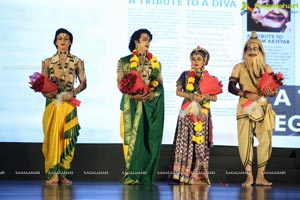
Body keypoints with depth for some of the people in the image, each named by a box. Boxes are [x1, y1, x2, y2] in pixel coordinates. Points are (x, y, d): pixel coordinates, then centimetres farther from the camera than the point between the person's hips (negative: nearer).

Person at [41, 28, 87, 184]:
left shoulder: (77, 62, 7)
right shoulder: (47, 62, 9)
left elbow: (83, 83, 5)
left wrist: (73, 93, -11)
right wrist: (45, 92, -14)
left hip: (69, 103, 0)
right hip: (52, 103, 0)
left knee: (67, 137, -2)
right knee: (52, 136, -5)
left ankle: (63, 173, 4)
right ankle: (53, 173, -3)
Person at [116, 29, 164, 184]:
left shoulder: (155, 63, 16)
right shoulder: (124, 62, 7)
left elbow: (160, 84, 10)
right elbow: (120, 84, -1)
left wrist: (153, 94, -11)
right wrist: (133, 95, -17)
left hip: (152, 104, 3)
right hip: (132, 104, -3)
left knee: (149, 138, -1)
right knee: (133, 136, -8)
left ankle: (146, 176, 1)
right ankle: (131, 175, -7)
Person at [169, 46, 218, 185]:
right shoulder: (185, 75, 7)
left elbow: (215, 97, 8)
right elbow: (178, 91, 6)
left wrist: (205, 96, -12)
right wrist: (191, 96, -10)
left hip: (203, 114, 1)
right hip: (187, 112, 0)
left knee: (200, 143, -3)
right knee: (186, 142, -4)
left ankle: (198, 175, 0)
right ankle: (184, 175, -1)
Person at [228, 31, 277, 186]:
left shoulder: (266, 68, 10)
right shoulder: (239, 67, 5)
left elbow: (274, 89, 7)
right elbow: (231, 87, -3)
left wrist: (271, 93, -18)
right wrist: (247, 94, -18)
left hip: (262, 108, 2)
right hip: (245, 108, -2)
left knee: (266, 141, -6)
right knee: (245, 140, -7)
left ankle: (260, 176, 4)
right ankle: (249, 176, 0)